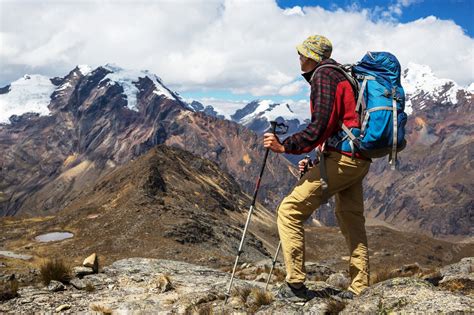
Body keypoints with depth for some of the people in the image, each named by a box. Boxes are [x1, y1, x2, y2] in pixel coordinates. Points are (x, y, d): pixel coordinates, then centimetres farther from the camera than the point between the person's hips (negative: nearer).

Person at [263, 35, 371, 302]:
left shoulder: (323, 76, -8)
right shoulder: (342, 75, 22)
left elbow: (321, 127, -21)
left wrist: (285, 146, -18)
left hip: (341, 160, -10)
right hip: (360, 161, 10)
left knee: (289, 211, -6)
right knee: (352, 221, 18)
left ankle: (296, 285, -4)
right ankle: (360, 289, 23)